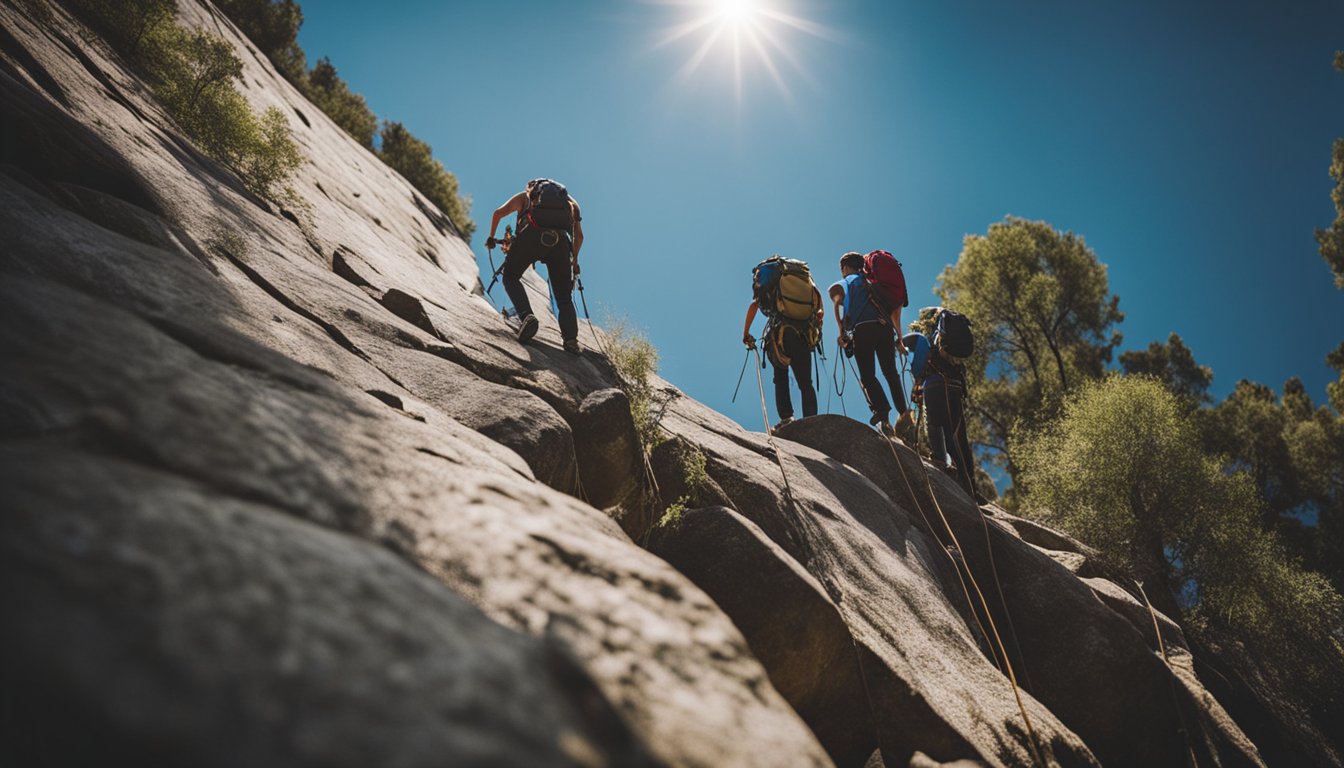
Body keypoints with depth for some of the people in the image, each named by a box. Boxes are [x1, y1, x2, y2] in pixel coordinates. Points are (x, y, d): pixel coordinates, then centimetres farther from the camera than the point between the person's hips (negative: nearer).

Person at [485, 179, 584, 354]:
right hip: (562, 239, 2)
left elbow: (499, 212, 21)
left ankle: (527, 315, -9)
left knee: (510, 277, 16)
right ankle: (571, 338, -11)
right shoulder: (569, 201, 37)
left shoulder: (525, 196, 33)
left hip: (533, 235, -2)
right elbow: (579, 235, 27)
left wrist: (491, 237, 35)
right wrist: (574, 260, 37)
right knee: (565, 297, 10)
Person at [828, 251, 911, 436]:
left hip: (862, 329, -4)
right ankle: (903, 411, -6)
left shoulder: (842, 284, 19)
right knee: (891, 372, 10)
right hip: (885, 328, 4)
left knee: (868, 376, -2)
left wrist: (842, 333, 2)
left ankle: (883, 411, -22)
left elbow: (837, 303, -2)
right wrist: (897, 329, 21)